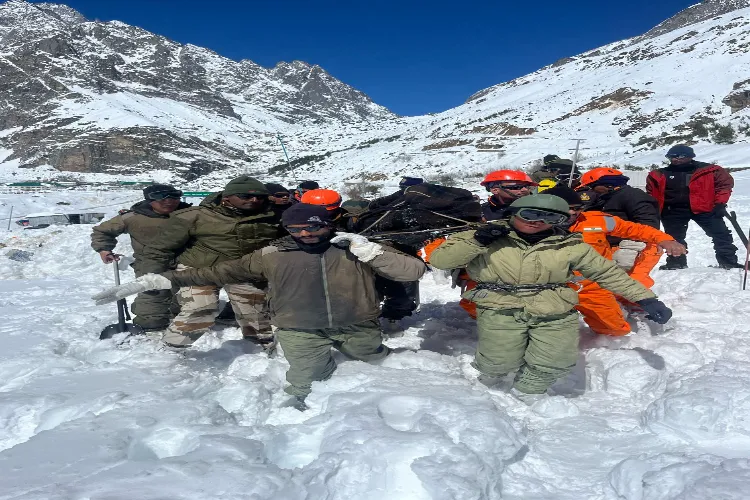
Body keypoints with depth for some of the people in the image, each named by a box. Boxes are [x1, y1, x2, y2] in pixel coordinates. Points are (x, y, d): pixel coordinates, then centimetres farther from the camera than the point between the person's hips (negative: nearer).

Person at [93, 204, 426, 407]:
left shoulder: (356, 248, -6)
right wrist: (157, 281, -10)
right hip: (301, 330, -1)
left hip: (357, 326, 1)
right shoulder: (272, 255, -5)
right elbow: (219, 272, -3)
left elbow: (414, 271, -11)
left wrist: (368, 252, -22)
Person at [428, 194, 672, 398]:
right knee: (500, 362, -17)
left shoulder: (569, 245, 4)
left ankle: (526, 391, 21)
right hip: (501, 311, -2)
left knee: (556, 361, -14)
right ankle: (491, 371, 24)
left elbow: (606, 272, 11)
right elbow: (439, 260, -6)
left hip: (556, 313, 2)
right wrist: (476, 241, -17)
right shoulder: (488, 237, -1)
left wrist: (645, 298, 6)